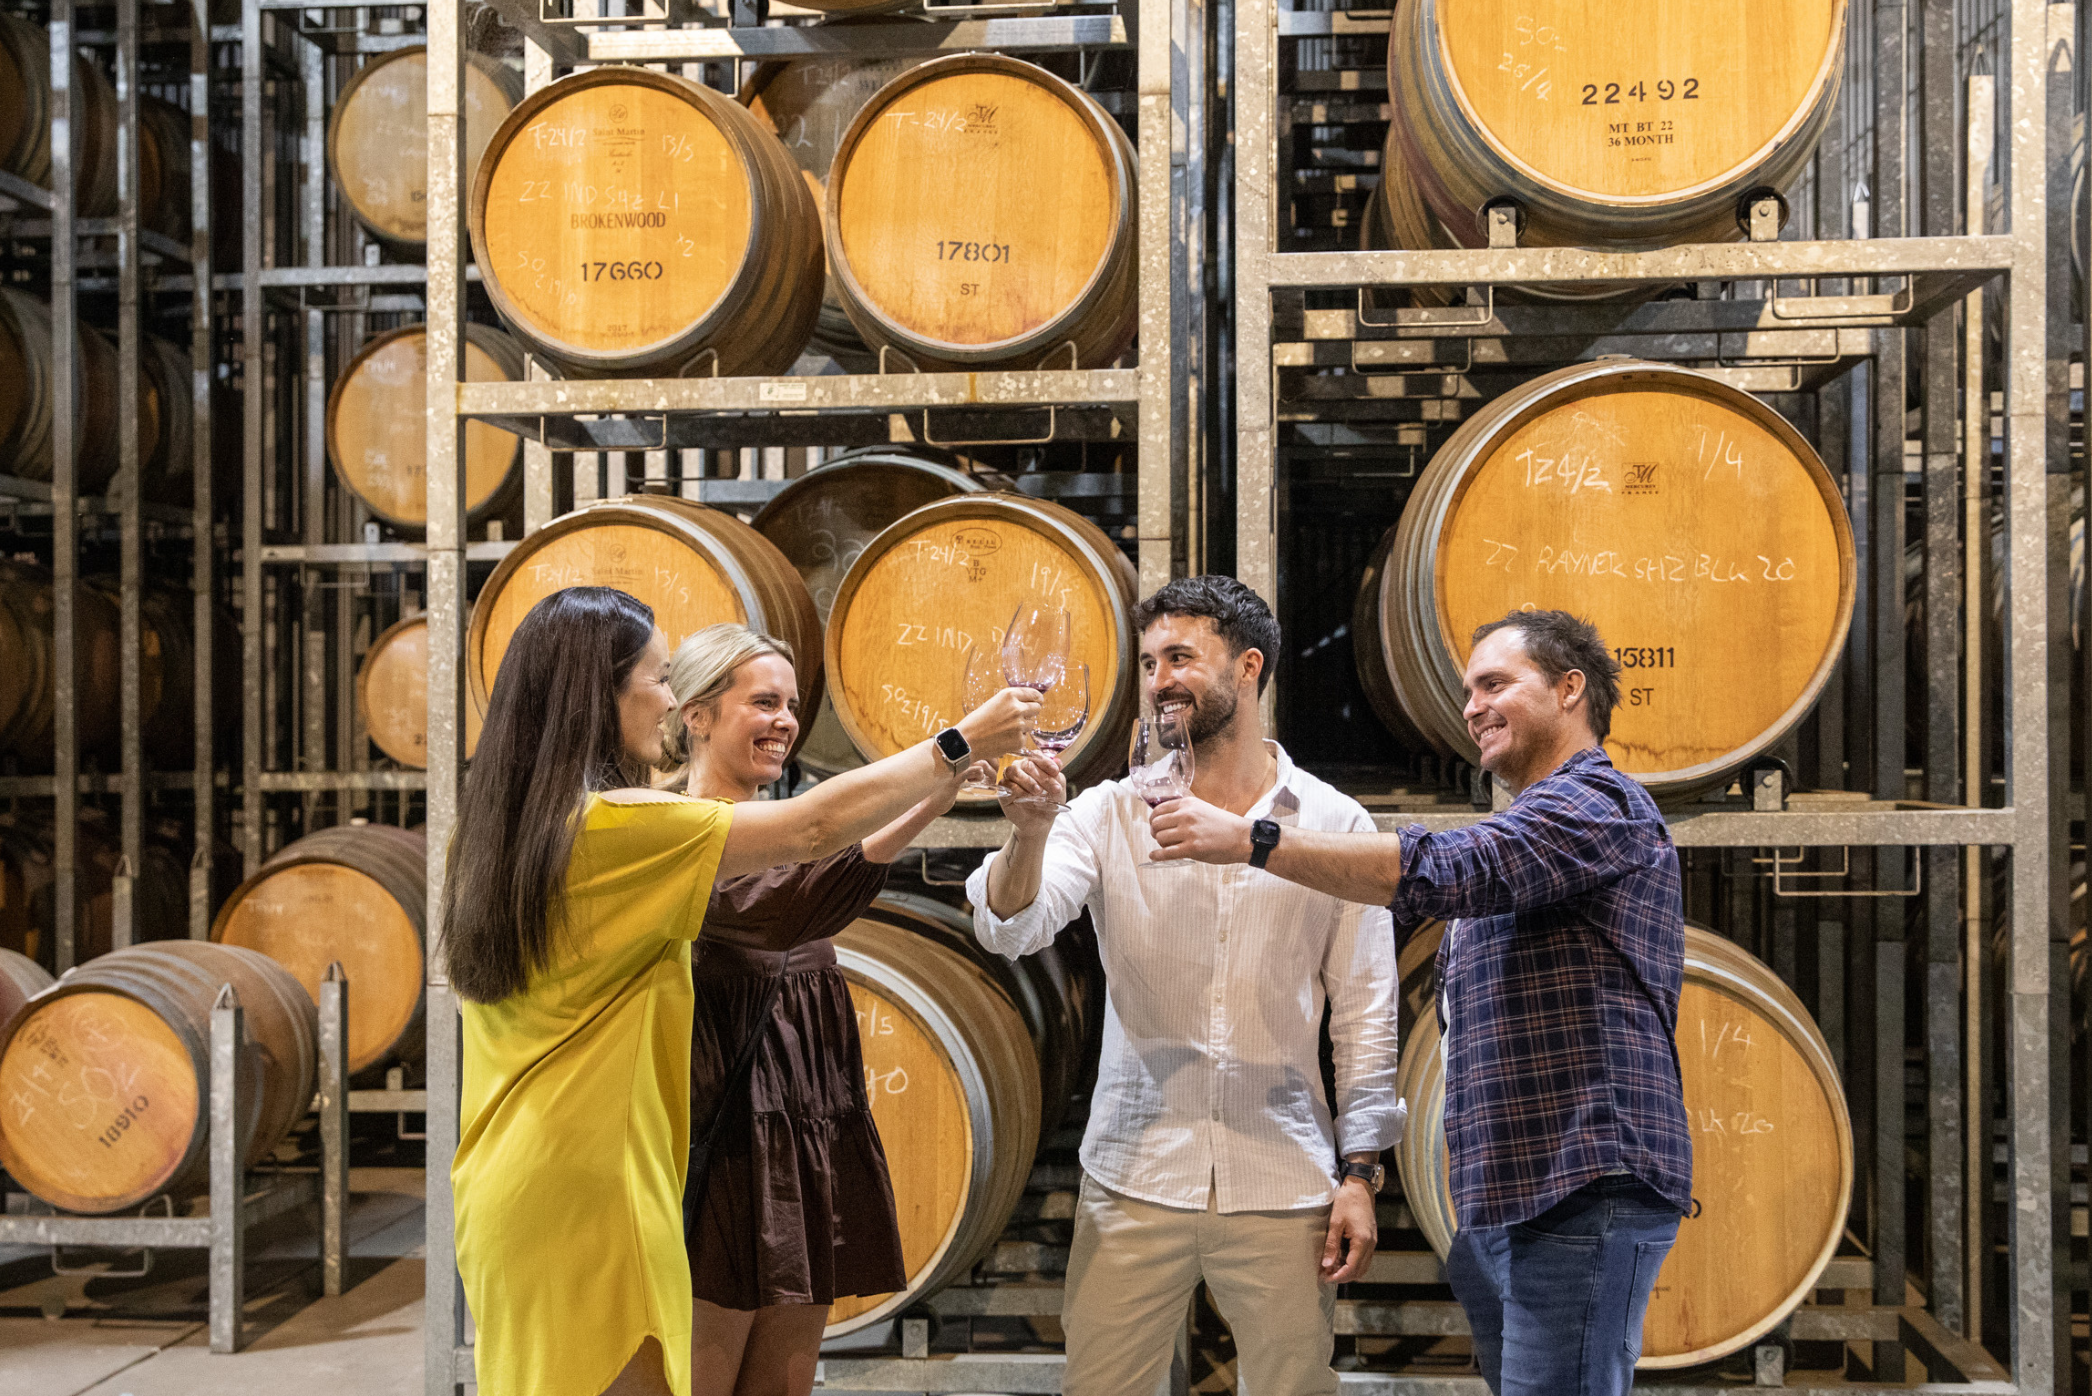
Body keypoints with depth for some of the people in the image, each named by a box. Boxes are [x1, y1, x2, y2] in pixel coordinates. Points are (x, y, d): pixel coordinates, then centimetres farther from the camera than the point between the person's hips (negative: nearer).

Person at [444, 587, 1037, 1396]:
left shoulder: (494, 825, 7)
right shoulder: (617, 825, -17)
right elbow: (815, 828, -13)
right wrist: (963, 743, -4)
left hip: (508, 1185, 9)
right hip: (586, 1196, -8)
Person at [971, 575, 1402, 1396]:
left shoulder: (1334, 824, 1)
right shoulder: (1111, 813, 2)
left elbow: (1365, 1013, 3)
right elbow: (1008, 930, -11)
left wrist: (1359, 1174, 0)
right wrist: (1030, 829, -30)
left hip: (1283, 1187, 0)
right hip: (1134, 1181, 1)